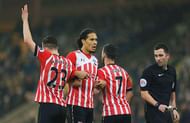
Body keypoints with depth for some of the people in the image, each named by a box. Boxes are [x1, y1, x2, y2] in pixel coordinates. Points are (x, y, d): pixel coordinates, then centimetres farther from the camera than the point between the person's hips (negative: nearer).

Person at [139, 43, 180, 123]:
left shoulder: (172, 71, 13)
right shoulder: (149, 71, -8)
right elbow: (144, 93, -12)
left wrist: (174, 108, 13)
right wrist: (157, 105, -23)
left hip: (166, 111, 7)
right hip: (153, 112, -7)